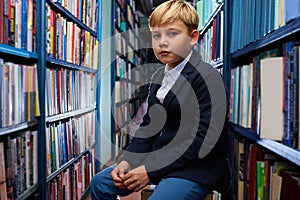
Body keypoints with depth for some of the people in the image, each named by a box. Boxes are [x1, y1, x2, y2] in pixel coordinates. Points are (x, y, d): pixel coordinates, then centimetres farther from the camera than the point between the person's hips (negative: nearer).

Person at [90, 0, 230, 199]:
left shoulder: (208, 78, -15)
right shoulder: (159, 76, 11)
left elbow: (202, 140, -21)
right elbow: (148, 126, 12)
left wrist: (150, 170, -20)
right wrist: (126, 161, -4)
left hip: (196, 168, -7)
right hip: (161, 157, 8)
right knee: (100, 183, 3)